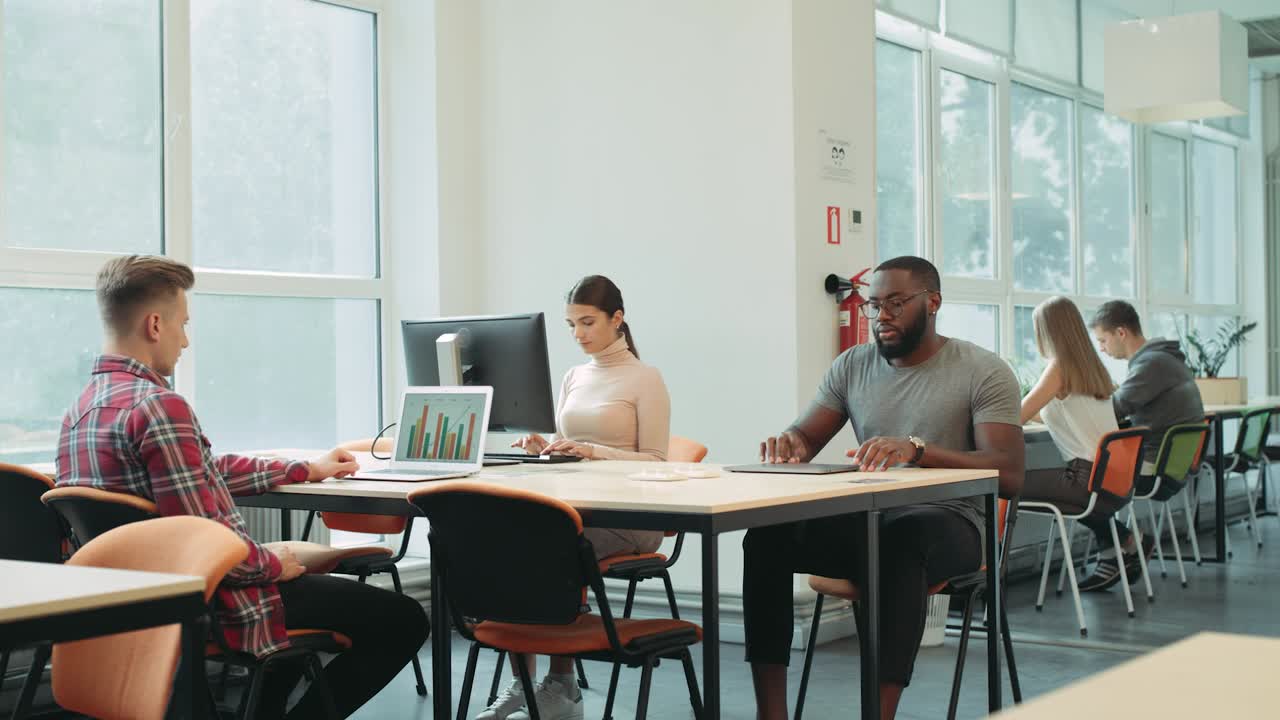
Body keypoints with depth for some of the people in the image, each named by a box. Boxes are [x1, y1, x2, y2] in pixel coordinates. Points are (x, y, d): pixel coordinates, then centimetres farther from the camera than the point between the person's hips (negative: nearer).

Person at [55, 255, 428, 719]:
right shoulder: (158, 406, -24)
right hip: (209, 607, -10)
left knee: (314, 578, 34)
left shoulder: (83, 407, 7)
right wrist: (274, 563, -9)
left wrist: (306, 471, 23)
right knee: (403, 620, -3)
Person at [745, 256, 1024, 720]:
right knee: (768, 535, -23)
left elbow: (1009, 474, -16)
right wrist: (788, 442, -17)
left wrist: (918, 449, -33)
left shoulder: (984, 372, -4)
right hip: (863, 518, 5)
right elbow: (804, 441, 11)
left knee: (901, 541, -40)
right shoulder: (852, 365, 12)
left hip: (944, 521, -4)